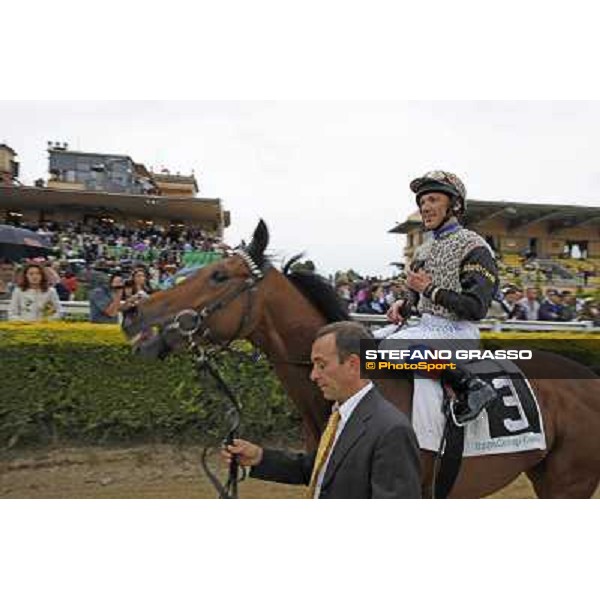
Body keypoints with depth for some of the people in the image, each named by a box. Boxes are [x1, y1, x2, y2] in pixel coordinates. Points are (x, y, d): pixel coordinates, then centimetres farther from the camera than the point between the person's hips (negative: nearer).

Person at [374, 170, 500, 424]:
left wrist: (430, 290, -16)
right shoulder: (423, 250, 16)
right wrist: (403, 305, 2)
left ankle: (470, 386, -22)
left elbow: (476, 308, -17)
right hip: (425, 325, 8)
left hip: (456, 330, -8)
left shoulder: (473, 247, -9)